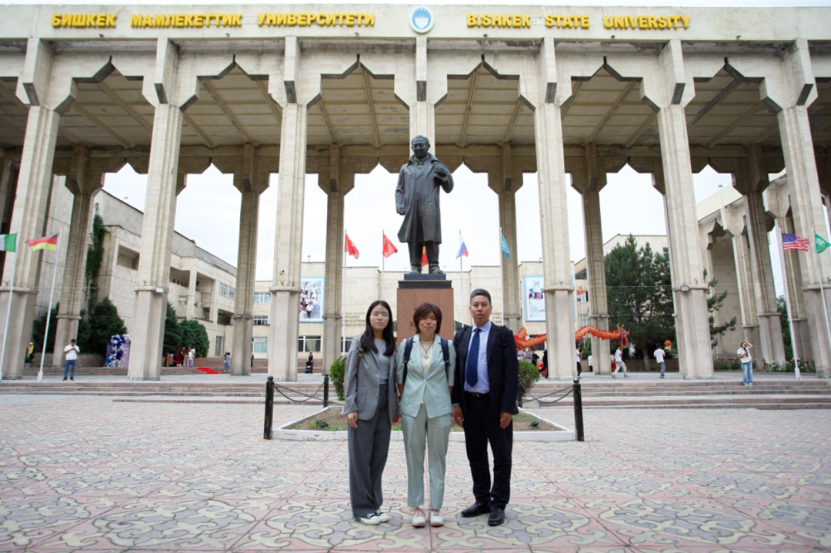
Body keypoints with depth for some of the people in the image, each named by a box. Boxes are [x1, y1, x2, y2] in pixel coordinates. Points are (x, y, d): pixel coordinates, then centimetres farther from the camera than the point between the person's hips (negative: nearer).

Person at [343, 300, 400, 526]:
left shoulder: (392, 345, 10)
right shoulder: (359, 342, -2)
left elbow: (394, 378, 11)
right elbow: (350, 376, -4)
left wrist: (396, 408, 8)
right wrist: (350, 407, -10)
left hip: (384, 407, 4)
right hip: (364, 406, -4)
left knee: (380, 456, 10)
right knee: (361, 457, 3)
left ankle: (374, 505, 22)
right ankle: (362, 508, 15)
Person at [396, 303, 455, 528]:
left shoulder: (447, 346, 2)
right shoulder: (406, 345, 3)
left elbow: (451, 378, 7)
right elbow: (399, 377, 9)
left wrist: (446, 404, 2)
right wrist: (407, 400, 5)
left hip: (439, 409, 0)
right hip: (412, 408, 1)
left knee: (437, 457, 6)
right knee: (414, 457, 5)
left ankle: (436, 507, 17)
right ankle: (417, 507, 17)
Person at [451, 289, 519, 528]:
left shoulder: (503, 335, -4)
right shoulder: (461, 336, 8)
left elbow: (511, 373, -8)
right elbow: (456, 371, 8)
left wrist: (507, 407, -13)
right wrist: (456, 403, 1)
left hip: (495, 404, -4)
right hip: (469, 404, 4)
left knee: (501, 457, 7)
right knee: (475, 456, 14)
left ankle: (498, 504, 21)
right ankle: (482, 500, 29)